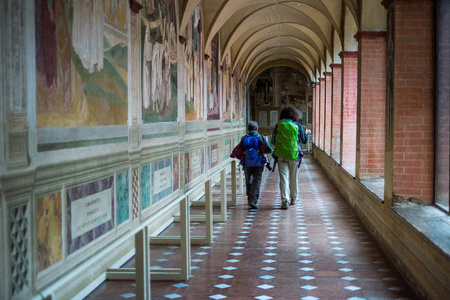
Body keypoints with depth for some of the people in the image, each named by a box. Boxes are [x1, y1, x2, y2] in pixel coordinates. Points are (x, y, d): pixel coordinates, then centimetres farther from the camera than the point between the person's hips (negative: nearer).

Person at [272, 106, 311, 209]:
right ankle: (294, 198, 29)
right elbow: (304, 140, 9)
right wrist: (306, 133, 29)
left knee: (283, 178, 0)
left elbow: (273, 141, 7)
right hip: (294, 155, 0)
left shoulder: (278, 125, -1)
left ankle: (285, 200, -9)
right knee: (294, 177, 15)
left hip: (281, 155, 0)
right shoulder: (297, 126, -3)